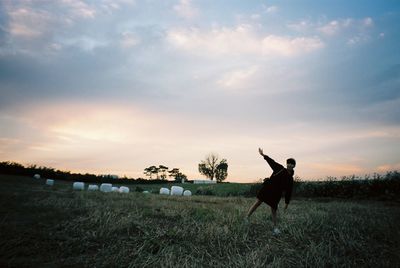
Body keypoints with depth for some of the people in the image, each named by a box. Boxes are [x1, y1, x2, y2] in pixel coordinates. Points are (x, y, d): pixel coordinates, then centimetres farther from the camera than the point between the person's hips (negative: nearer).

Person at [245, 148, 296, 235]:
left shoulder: (290, 179, 6)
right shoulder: (280, 169, 3)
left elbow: (288, 192, 10)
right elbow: (271, 161, 3)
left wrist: (287, 202, 10)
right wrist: (263, 155, -4)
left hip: (276, 194, 1)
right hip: (267, 188, -1)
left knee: (274, 210, 6)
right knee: (258, 202, -6)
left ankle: (275, 227, 23)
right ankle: (246, 218, -1)